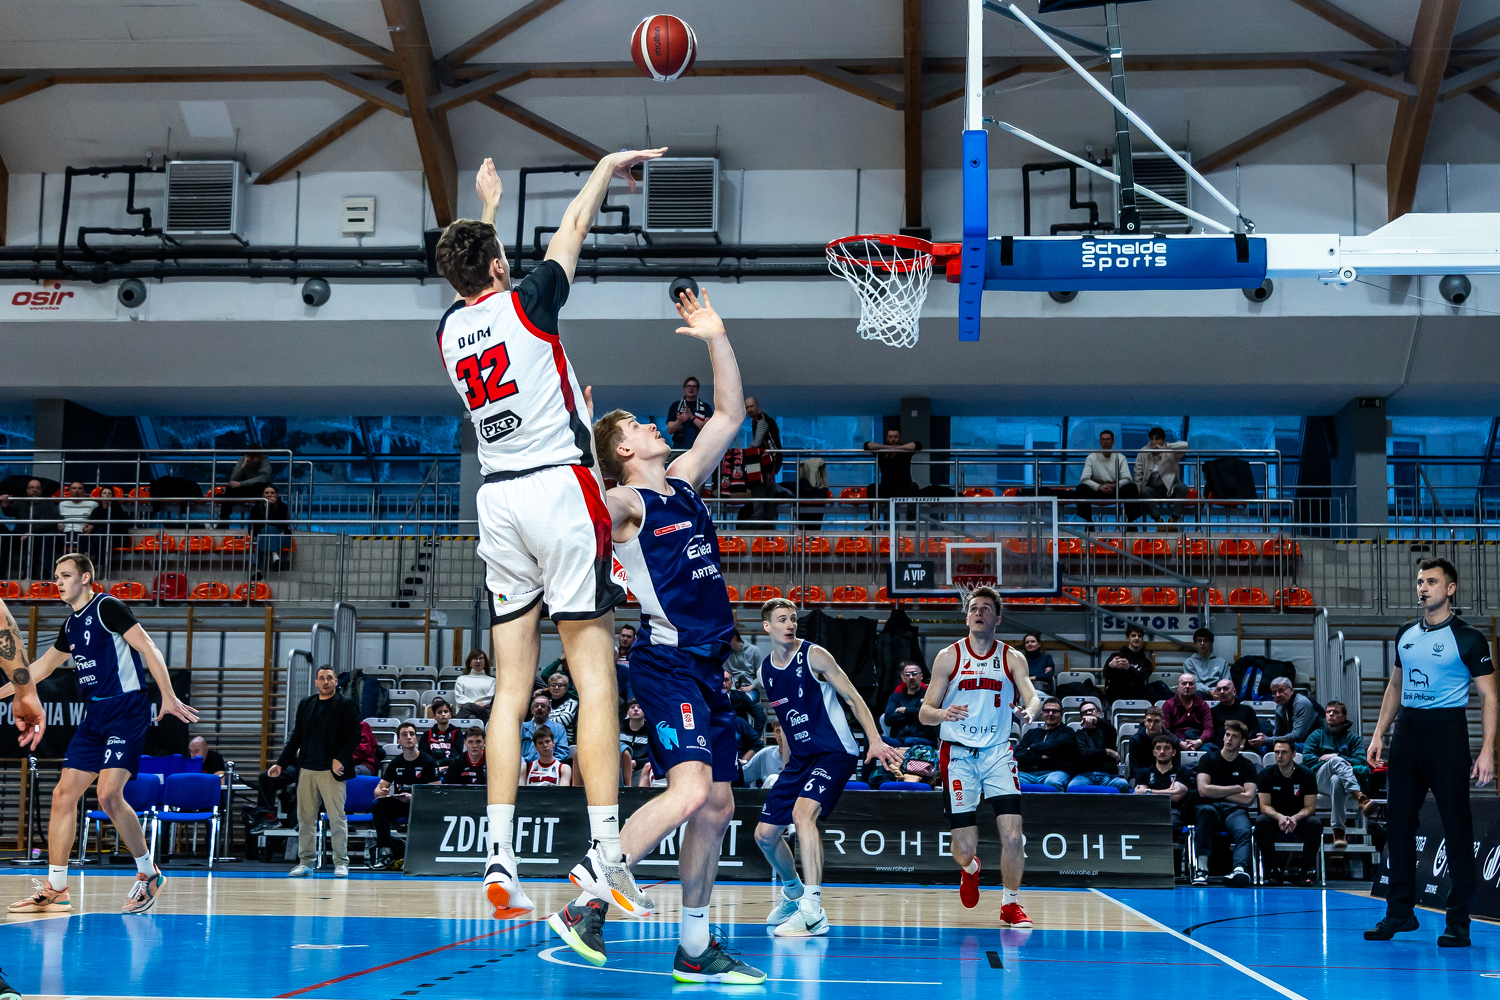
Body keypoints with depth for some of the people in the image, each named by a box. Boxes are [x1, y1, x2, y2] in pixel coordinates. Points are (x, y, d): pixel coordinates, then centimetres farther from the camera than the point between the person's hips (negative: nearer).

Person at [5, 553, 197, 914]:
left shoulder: (106, 607, -8)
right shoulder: (70, 625, 17)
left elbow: (148, 648, -15)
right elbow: (41, 667, 31)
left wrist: (169, 697, -23)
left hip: (127, 709, -9)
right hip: (94, 715, 9)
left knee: (109, 794, -19)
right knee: (63, 794, 3)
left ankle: (148, 873, -2)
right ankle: (55, 890, 9)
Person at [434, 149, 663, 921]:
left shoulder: (450, 328, 11)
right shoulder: (524, 303, -3)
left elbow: (476, 279, 35)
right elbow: (574, 226, 11)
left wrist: (487, 207, 50)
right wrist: (608, 165, 29)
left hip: (496, 501, 6)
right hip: (559, 487, -6)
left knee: (511, 688, 6)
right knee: (595, 681, -7)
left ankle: (499, 859, 1)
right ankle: (606, 858, -13)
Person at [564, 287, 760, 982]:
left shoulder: (684, 480, 16)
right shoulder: (625, 502, -6)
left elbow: (730, 413, 22)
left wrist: (716, 338, 16)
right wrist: (576, 437, -35)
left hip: (707, 666, 8)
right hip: (666, 662, -8)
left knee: (716, 806, 8)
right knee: (690, 790, -25)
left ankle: (694, 952, 15)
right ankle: (589, 900, -17)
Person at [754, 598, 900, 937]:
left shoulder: (813, 655, -9)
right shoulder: (765, 671, 8)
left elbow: (853, 697, -8)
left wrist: (875, 740, -17)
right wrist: (786, 762, 20)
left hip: (835, 752, -7)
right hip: (799, 758, 7)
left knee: (803, 812, -31)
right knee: (765, 834, 6)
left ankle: (812, 912, -34)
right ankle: (792, 891, 37)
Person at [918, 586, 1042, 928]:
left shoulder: (1012, 658, 4)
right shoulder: (949, 656, 2)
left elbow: (1032, 697, -9)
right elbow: (924, 713, 0)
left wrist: (1028, 711, -33)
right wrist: (943, 714, -23)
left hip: (998, 752, 1)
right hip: (958, 753, -1)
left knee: (1012, 836, -13)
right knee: (964, 848, -4)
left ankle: (1011, 904, 10)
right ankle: (970, 868, 34)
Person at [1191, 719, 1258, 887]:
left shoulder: (1247, 766, 14)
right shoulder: (1209, 759, 12)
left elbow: (1248, 798, 1)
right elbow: (1203, 790, -3)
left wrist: (1217, 793, 1)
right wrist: (1235, 789, 2)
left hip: (1235, 810, 1)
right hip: (1212, 808, -1)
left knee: (1244, 831, -35)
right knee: (1207, 810, -38)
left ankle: (1240, 868, -64)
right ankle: (1202, 866, -43)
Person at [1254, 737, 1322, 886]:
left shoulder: (1306, 775, -4)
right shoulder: (1266, 774, -2)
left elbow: (1310, 807, -6)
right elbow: (1265, 805, -6)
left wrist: (1295, 818, -29)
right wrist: (1279, 817, -29)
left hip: (1299, 820, 0)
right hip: (1275, 819, 0)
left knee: (1315, 823, -32)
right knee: (1261, 822, -33)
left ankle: (1305, 870, -21)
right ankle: (1274, 869, -23)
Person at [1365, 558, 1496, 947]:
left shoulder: (1468, 638, -5)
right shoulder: (1406, 634, 13)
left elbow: (1489, 696, -6)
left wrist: (1487, 750, -15)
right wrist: (1379, 734, 14)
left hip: (1447, 731, -6)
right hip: (1406, 733, 6)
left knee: (1457, 828, -3)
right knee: (1398, 823, 7)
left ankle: (1458, 922, 3)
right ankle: (1400, 912, 17)